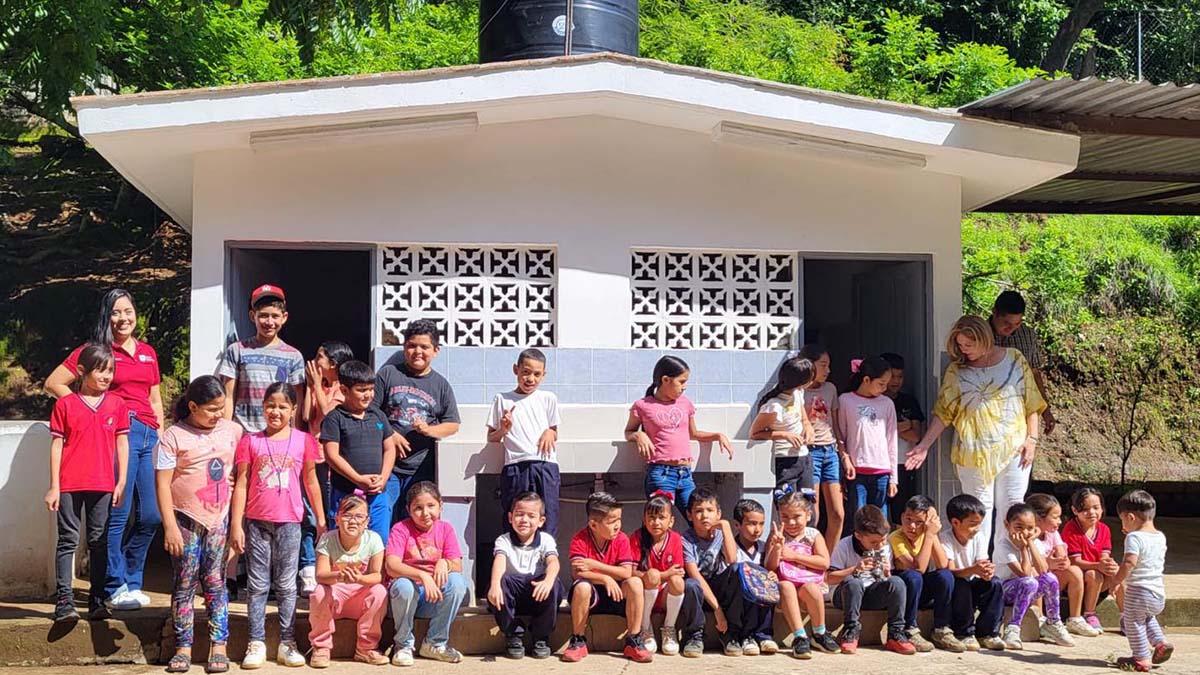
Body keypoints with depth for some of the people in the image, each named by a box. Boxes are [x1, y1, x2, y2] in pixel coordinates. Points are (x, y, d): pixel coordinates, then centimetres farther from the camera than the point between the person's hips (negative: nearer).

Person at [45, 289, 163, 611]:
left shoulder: (148, 352, 19)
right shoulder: (96, 350, 3)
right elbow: (53, 383, -1)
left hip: (149, 434, 6)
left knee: (152, 515, 4)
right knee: (118, 513, -7)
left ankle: (131, 582, 18)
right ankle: (115, 588, 2)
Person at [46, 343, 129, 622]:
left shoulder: (117, 404, 6)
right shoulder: (65, 404, 0)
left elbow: (122, 444, 8)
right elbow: (57, 445, 0)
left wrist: (121, 482, 3)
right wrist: (54, 486, -3)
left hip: (103, 484, 2)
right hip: (69, 484, -2)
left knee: (99, 541, 7)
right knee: (68, 540, 0)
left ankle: (97, 600, 13)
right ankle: (64, 601, 1)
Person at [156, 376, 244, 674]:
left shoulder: (233, 430, 5)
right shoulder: (173, 437, -6)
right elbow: (162, 484, -8)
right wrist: (170, 527, -13)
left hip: (220, 518, 2)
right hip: (186, 519, -2)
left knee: (215, 582, 4)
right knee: (185, 583, 3)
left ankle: (219, 647, 7)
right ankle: (183, 648, 10)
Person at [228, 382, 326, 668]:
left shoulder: (303, 440, 3)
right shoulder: (251, 441, 3)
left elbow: (311, 482, 11)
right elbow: (241, 484, 3)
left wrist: (321, 519, 12)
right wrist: (235, 525, -1)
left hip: (289, 522, 0)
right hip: (257, 522, 0)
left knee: (287, 585, 5)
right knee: (258, 585, 5)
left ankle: (287, 644, 10)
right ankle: (256, 643, 10)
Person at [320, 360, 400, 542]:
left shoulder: (378, 416, 11)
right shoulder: (335, 418, -5)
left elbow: (389, 449, 12)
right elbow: (332, 455, -10)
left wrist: (383, 479, -3)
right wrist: (359, 479, -14)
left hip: (378, 494, 5)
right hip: (345, 493, -4)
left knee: (380, 543, 8)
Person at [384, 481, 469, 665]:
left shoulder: (445, 529, 1)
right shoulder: (401, 529, -9)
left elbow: (458, 566, -7)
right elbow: (391, 565, -24)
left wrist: (445, 563, -31)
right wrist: (423, 576, -38)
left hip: (434, 598, 3)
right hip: (407, 595, -3)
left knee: (457, 581, -25)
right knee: (403, 585, -36)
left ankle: (435, 643, -9)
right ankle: (404, 645, -11)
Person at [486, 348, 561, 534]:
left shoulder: (548, 398, 16)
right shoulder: (502, 400, 11)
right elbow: (491, 439, 11)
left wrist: (550, 433, 1)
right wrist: (503, 430, -8)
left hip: (545, 464, 1)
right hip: (515, 466, -1)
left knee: (547, 519, -4)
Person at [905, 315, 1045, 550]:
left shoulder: (1014, 360, 2)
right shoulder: (956, 370, 2)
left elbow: (1031, 403, 6)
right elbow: (943, 412, 3)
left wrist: (1031, 438, -2)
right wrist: (924, 445, -4)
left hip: (1013, 449, 0)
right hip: (974, 452, 0)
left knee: (1012, 509, 2)